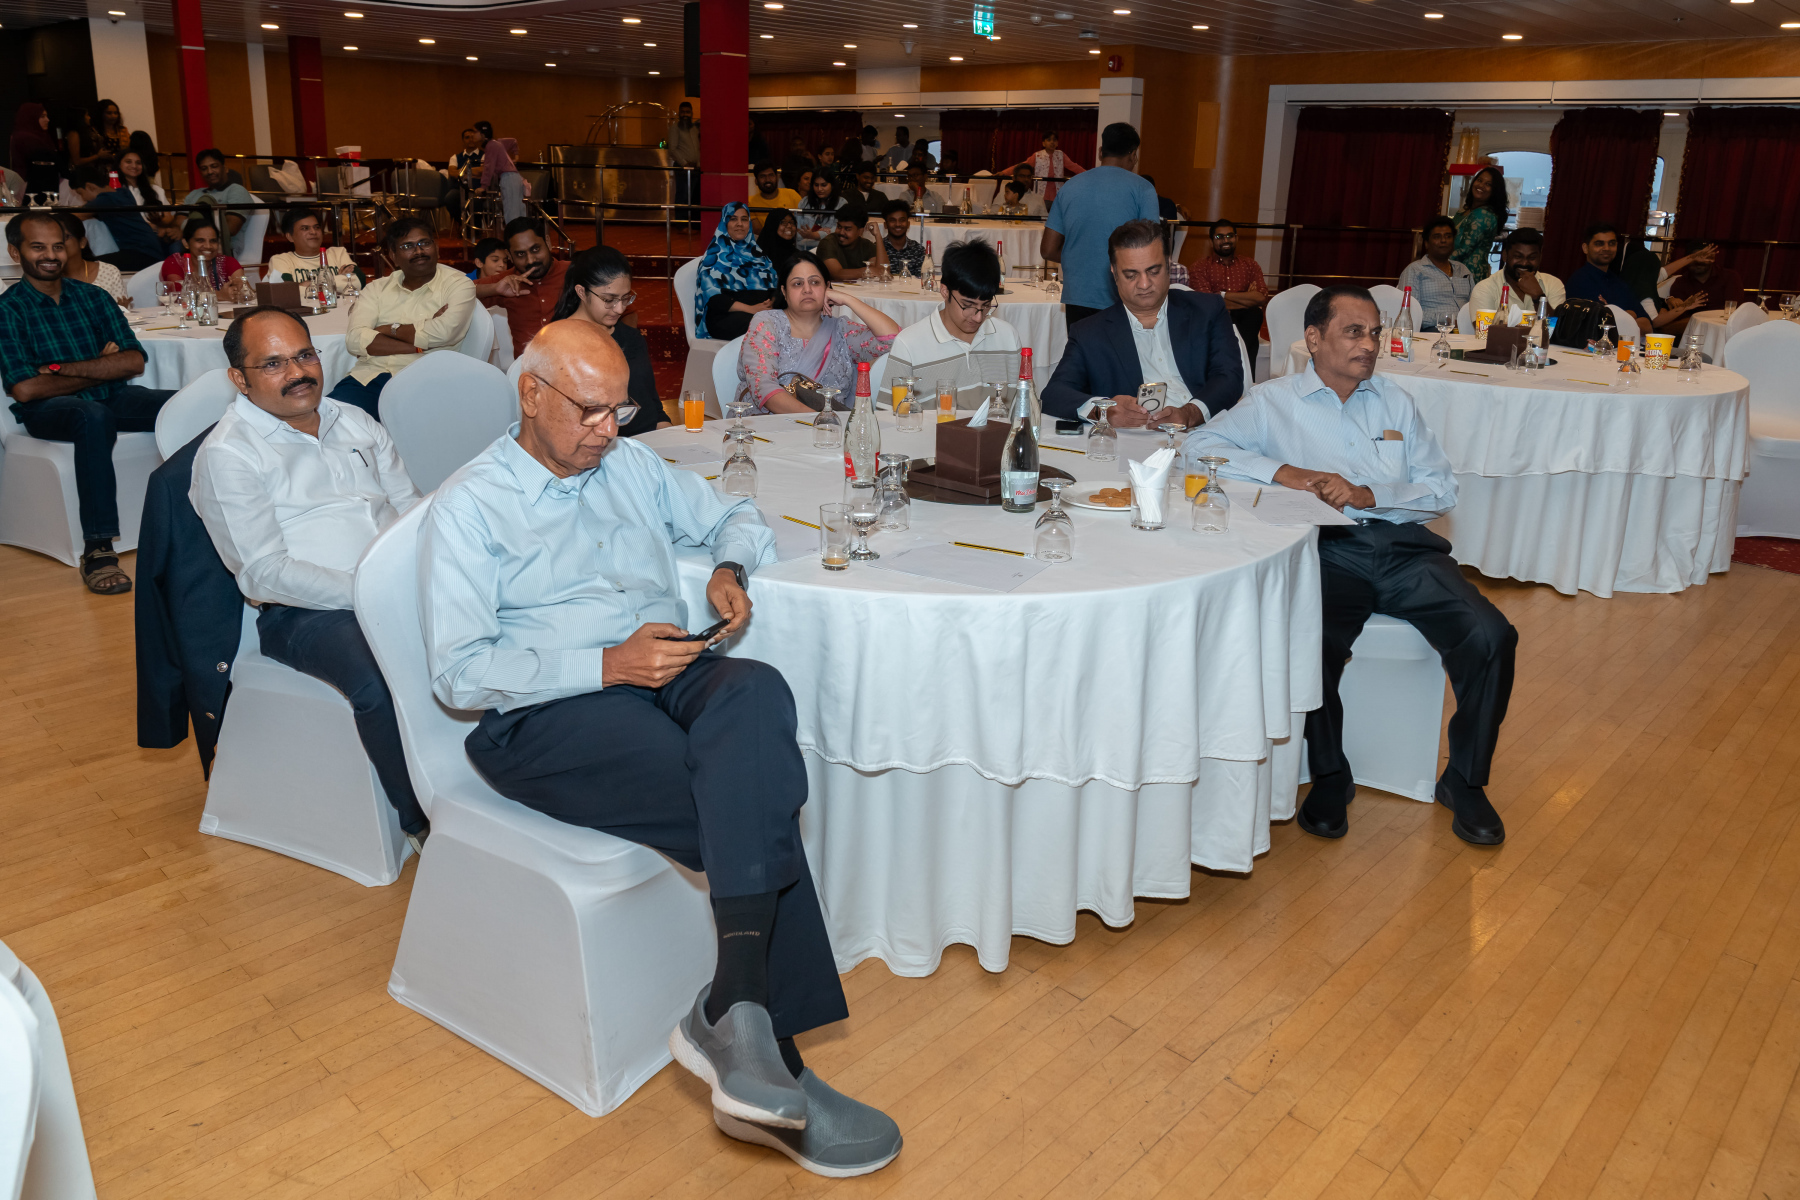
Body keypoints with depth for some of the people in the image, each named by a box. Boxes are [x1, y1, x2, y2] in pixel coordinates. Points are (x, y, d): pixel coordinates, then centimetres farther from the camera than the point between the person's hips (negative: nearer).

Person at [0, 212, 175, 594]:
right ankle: (96, 549, -42)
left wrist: (63, 368, -8)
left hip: (113, 398, 4)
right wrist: (101, 368, -2)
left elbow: (134, 362, 3)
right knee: (95, 416, -40)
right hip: (48, 410, -4)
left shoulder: (92, 297, 15)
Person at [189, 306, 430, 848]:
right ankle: (425, 822, -18)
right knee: (382, 678, -37)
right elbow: (267, 573, -9)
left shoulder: (354, 421, 20)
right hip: (303, 612, -5)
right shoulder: (227, 453, 0)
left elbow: (412, 507, 18)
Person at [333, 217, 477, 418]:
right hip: (367, 377, 3)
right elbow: (354, 339, 0)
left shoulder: (458, 284, 8)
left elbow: (443, 333, -11)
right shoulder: (378, 288, 17)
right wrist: (418, 346, -9)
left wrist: (387, 329, 1)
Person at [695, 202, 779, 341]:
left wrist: (771, 302, -9)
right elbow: (713, 297, -5)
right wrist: (750, 309, -16)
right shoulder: (715, 255, 8)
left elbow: (774, 285, 16)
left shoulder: (757, 253, 24)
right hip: (725, 317, -5)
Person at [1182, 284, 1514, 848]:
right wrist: (1283, 472, -12)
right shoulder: (1274, 401, 10)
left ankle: (1465, 780, 2)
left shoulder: (1394, 400, 20)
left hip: (1404, 546, 4)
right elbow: (1198, 446, -3)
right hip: (1328, 551, -3)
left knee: (1491, 637, -20)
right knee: (1312, 643, -34)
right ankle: (1330, 775, -6)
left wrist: (1370, 495, -7)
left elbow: (1442, 489, 13)